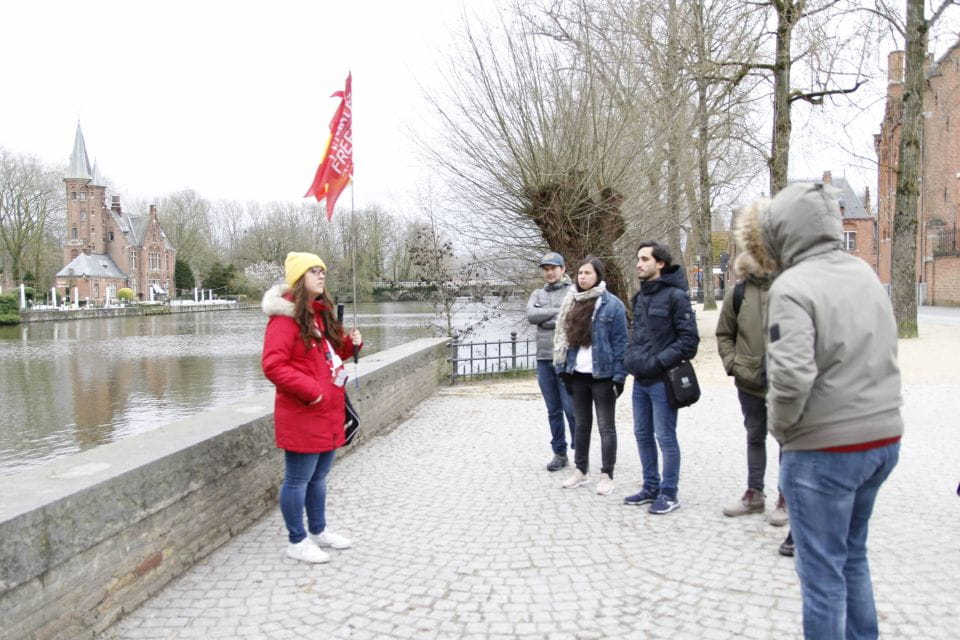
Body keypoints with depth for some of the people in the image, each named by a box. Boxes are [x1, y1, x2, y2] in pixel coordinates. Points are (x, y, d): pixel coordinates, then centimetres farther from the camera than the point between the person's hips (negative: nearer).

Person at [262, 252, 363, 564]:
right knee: (298, 479, 3)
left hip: (328, 412, 9)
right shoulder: (286, 316, -14)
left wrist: (351, 344, 6)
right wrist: (310, 390, -22)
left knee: (318, 476, 19)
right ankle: (297, 541, 16)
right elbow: (273, 365, -21)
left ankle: (318, 530, 33)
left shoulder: (321, 313, 14)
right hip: (302, 415, -9)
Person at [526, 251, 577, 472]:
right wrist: (558, 312, -10)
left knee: (572, 408, -3)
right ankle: (559, 453, 20)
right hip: (544, 359, 5)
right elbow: (531, 315, -5)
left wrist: (545, 319, -9)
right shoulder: (538, 294, 14)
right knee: (553, 410, 11)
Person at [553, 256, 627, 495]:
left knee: (606, 426, 5)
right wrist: (563, 368, 8)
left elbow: (620, 343, -10)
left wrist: (618, 377, -14)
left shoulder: (612, 304, -8)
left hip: (602, 375, -6)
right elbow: (564, 336, 13)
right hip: (578, 374, 6)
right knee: (581, 424, 15)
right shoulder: (572, 302, 10)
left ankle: (606, 475, 13)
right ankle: (580, 470, 26)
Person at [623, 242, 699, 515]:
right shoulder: (640, 296, 13)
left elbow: (689, 339, -14)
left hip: (662, 380, -8)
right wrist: (631, 358, 8)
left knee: (665, 437, 1)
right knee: (642, 435, 14)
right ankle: (650, 487, 27)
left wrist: (659, 361, -18)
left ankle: (669, 494, 13)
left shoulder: (676, 295, -10)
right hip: (640, 379, 8)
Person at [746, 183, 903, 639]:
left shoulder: (792, 286, -18)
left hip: (825, 448, -8)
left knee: (822, 570, 6)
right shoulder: (865, 273, 8)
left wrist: (780, 425, -11)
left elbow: (792, 376, -26)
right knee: (853, 555, 24)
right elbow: (883, 356, 15)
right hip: (884, 436, 8)